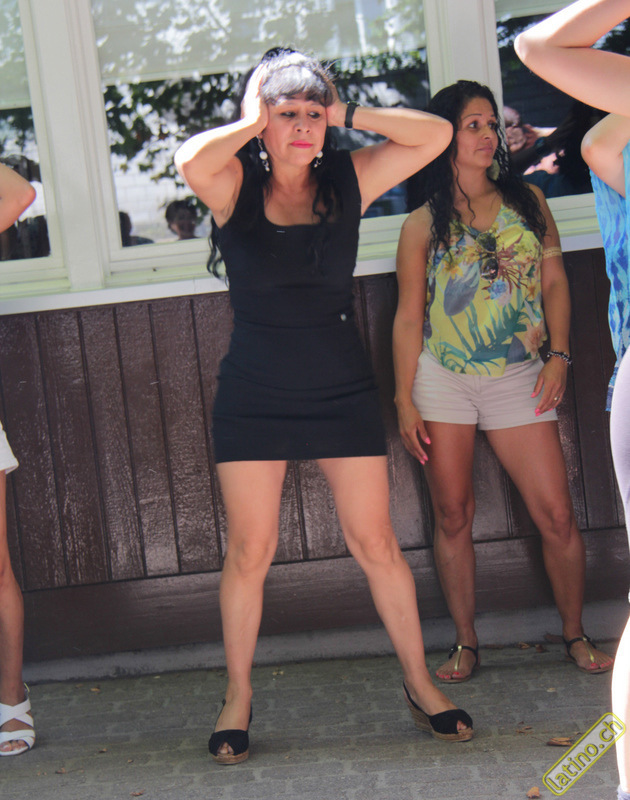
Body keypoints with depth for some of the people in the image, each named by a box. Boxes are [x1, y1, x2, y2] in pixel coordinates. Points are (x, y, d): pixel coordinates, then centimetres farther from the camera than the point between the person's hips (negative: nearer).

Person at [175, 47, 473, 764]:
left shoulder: (348, 180, 2)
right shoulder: (237, 186, -4)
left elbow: (436, 134, -4)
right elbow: (191, 161, -27)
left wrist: (347, 114, -5)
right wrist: (250, 123, -12)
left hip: (341, 389, 2)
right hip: (253, 394, -1)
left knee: (376, 544, 4)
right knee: (249, 552, 4)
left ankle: (419, 681, 19)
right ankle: (238, 696, 19)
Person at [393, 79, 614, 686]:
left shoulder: (527, 202, 9)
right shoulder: (423, 225, 3)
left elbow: (554, 282, 10)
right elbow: (409, 317, 2)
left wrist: (558, 355, -3)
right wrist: (404, 401, -3)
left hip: (518, 378, 1)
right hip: (443, 380, -1)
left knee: (556, 515, -2)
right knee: (453, 516, 4)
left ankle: (575, 636, 17)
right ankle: (465, 644, 19)